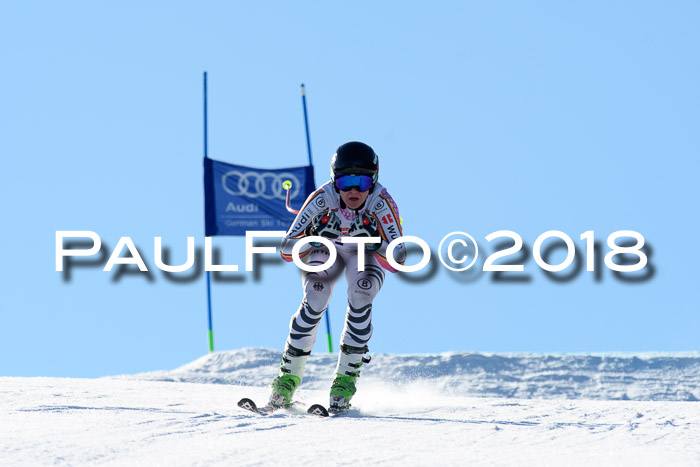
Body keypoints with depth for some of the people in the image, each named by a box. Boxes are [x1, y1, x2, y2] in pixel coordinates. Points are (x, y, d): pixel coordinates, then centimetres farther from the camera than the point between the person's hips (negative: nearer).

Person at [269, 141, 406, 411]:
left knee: (360, 298, -27)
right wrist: (313, 237, -47)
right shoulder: (323, 199, -32)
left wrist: (375, 243, -52)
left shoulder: (382, 204, -33)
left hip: (366, 255, 0)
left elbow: (396, 261, -34)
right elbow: (286, 250, -28)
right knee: (315, 299, -24)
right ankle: (289, 374, -10)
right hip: (325, 250, 0)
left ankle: (346, 376, -14)